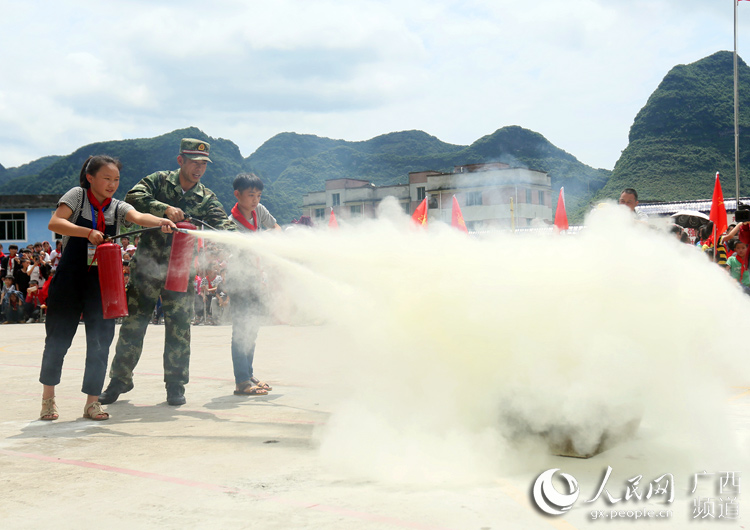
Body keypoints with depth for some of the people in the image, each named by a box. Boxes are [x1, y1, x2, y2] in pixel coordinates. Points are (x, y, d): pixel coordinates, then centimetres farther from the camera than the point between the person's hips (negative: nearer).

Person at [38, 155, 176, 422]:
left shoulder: (118, 207, 7)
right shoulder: (77, 195, 0)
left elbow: (139, 217, -14)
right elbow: (55, 223, -14)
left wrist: (159, 221, -35)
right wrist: (89, 232, -26)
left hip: (102, 282, 3)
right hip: (69, 279, -2)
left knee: (100, 340, 0)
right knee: (58, 337, 5)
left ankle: (92, 401, 10)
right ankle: (48, 397, 22)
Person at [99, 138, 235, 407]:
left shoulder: (207, 198, 5)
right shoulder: (159, 181, 1)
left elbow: (223, 225, -9)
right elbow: (133, 197, -15)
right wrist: (165, 208, -27)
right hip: (146, 266, -1)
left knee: (178, 329, 2)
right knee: (132, 325, 4)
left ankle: (176, 384, 15)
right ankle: (119, 380, 18)